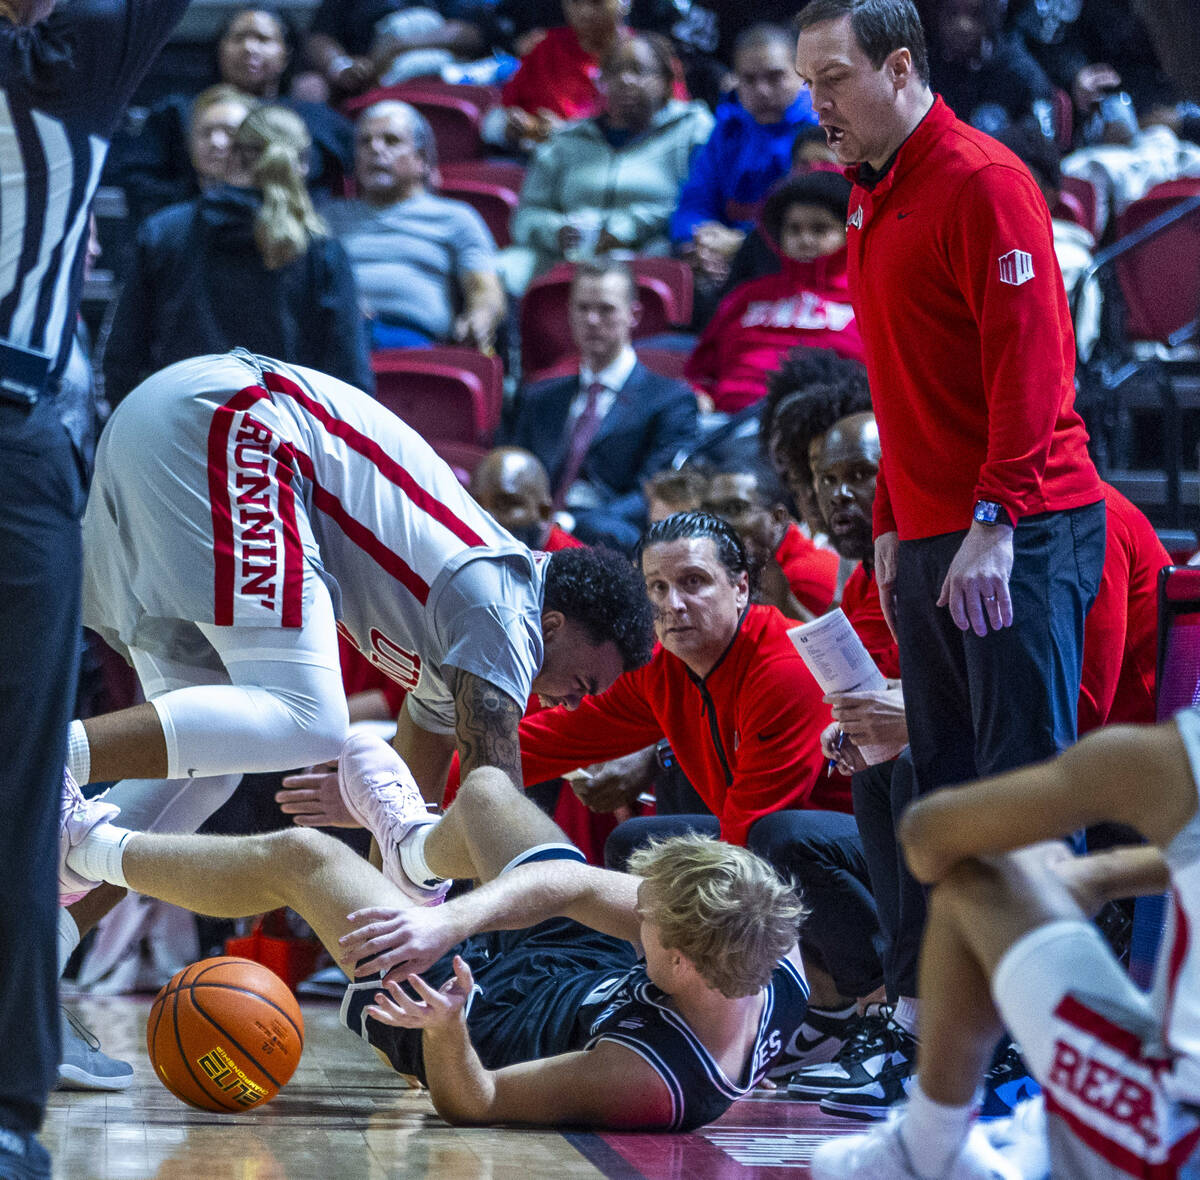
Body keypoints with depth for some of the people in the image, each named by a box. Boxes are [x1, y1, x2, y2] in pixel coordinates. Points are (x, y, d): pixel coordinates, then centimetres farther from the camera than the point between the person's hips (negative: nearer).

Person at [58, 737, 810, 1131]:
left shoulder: (649, 1084, -48)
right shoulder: (773, 958, -32)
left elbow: (469, 1104, -32)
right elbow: (579, 887, -27)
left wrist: (445, 1028, -51)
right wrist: (452, 919, -38)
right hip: (597, 970, 6)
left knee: (299, 856, 5)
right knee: (483, 789, 23)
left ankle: (94, 848, 34)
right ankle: (415, 845, 64)